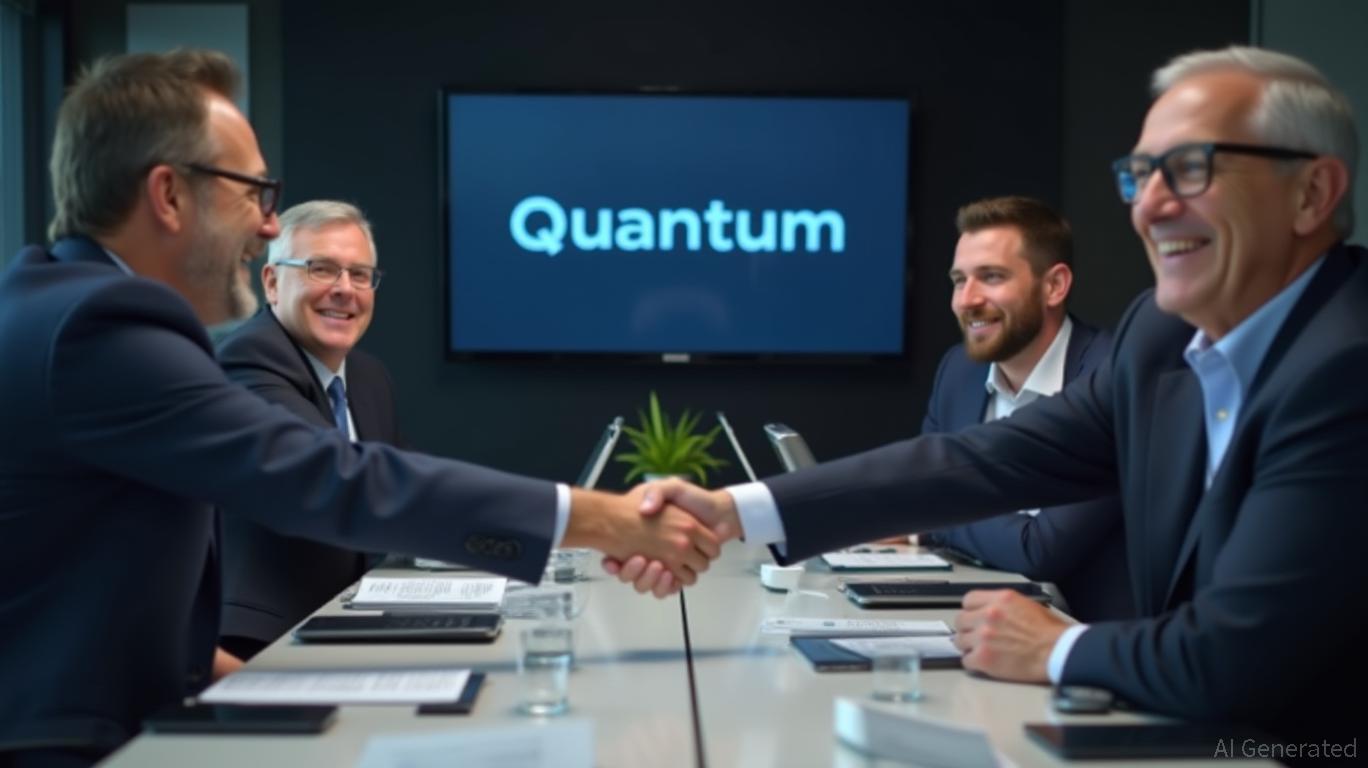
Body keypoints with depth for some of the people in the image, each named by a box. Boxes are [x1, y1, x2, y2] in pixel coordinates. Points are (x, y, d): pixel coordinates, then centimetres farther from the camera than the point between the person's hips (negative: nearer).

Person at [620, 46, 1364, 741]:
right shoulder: (1163, 334, 0)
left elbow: (1233, 662, -28)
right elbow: (986, 460, -2)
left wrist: (1054, 650, -10)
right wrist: (732, 511, -9)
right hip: (1190, 736, 6)